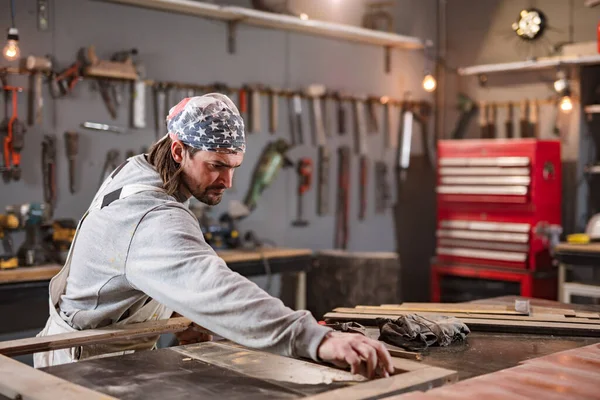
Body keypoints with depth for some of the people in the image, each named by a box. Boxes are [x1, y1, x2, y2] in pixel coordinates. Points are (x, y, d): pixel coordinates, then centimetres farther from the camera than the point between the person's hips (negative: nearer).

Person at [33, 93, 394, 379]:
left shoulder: (135, 170, -1)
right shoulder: (156, 220, -32)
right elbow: (216, 290, -47)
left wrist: (181, 312, -4)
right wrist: (318, 339, -55)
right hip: (89, 361, -9)